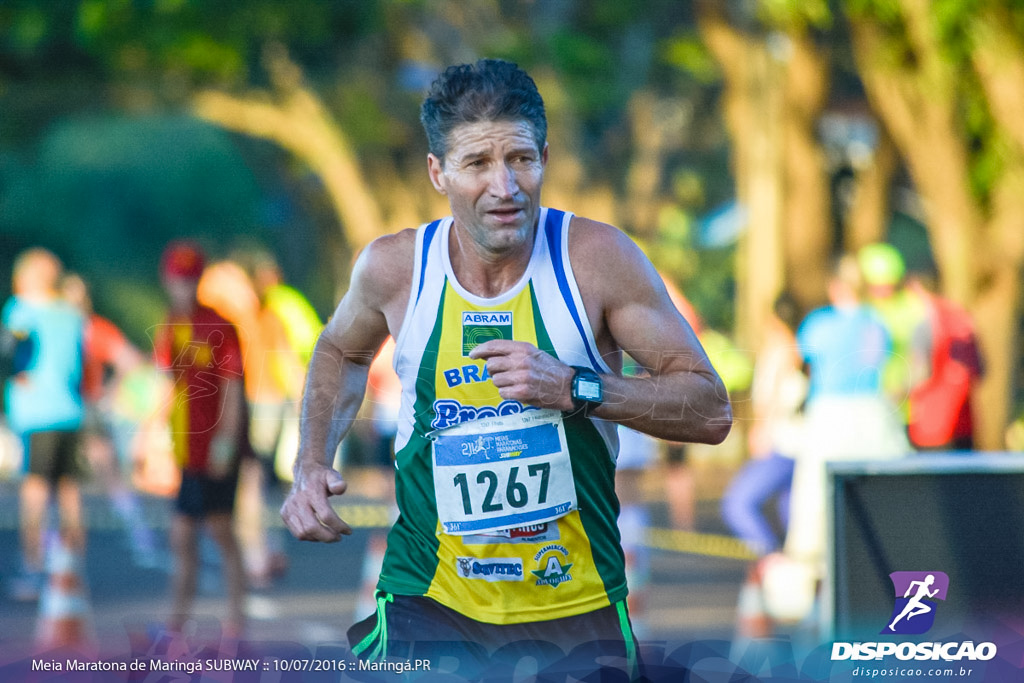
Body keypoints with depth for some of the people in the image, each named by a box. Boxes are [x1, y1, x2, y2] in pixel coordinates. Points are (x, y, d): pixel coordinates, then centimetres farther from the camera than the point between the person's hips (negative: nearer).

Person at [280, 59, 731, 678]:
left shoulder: (595, 258, -12)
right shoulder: (395, 268, -6)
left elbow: (712, 411, -10)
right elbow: (341, 353, 18)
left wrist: (574, 388, -23)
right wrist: (313, 464, 3)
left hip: (578, 609, -1)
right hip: (430, 603, 1)